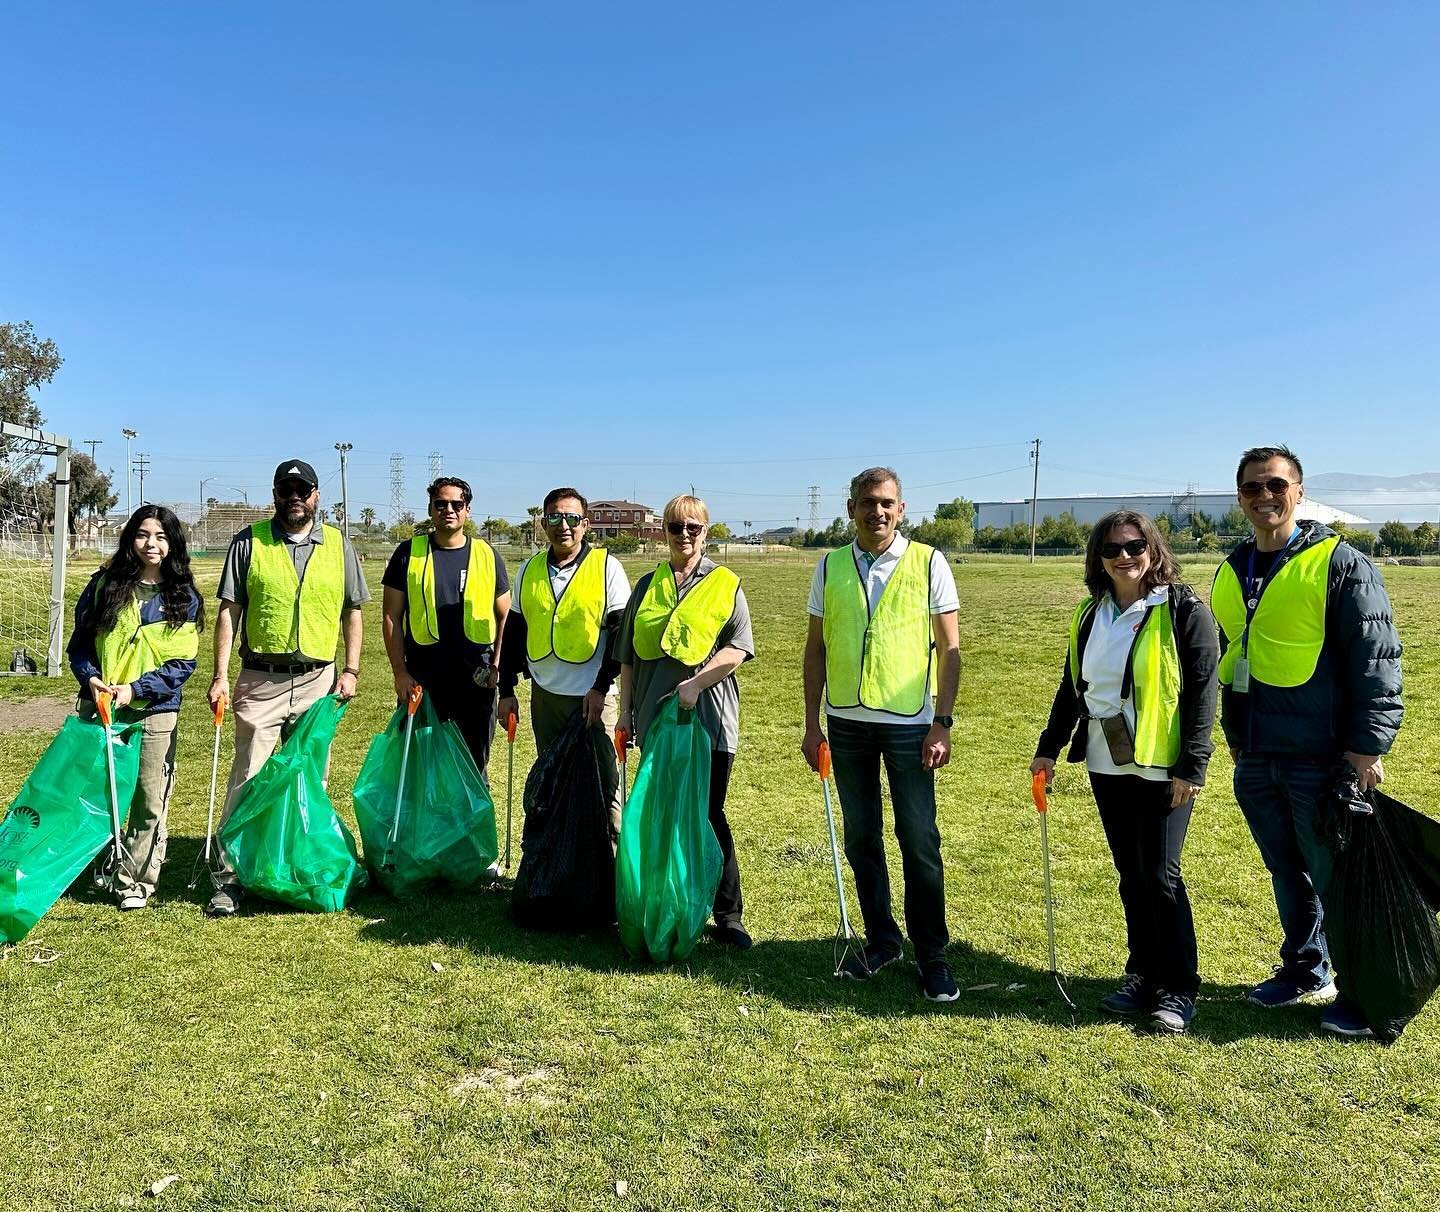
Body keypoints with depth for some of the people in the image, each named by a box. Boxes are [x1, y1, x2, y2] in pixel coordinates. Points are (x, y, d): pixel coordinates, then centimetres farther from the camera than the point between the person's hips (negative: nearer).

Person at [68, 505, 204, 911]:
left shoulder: (183, 598, -2)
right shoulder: (105, 584, 2)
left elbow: (183, 662, -5)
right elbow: (80, 641, 6)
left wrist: (136, 689, -16)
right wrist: (90, 677, -13)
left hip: (155, 712, -1)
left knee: (150, 800, 2)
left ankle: (134, 882, 14)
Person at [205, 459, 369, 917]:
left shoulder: (338, 545, 7)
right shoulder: (249, 541, 2)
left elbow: (351, 612, 11)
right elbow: (228, 611, 1)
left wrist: (351, 669, 2)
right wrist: (220, 676, -5)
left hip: (319, 680, 2)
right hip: (260, 679, -2)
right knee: (247, 778, -3)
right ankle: (227, 878, 5)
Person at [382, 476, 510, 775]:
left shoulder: (487, 555, 6)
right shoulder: (409, 552, 3)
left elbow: (505, 617, 10)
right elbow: (392, 616, 3)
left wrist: (498, 667, -1)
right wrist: (400, 671, -4)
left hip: (476, 680, 1)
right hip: (421, 680, -1)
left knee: (474, 765, 10)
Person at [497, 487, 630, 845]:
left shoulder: (606, 566, -5)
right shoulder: (530, 569, 7)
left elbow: (621, 632, -6)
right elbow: (514, 633, 12)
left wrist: (601, 687, -12)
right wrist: (506, 690, 9)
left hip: (594, 695, -4)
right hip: (545, 693, 5)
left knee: (602, 784, 1)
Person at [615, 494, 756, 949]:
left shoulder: (725, 585, 3)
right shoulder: (648, 586, 13)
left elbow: (738, 648, -6)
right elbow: (629, 655, 16)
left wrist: (696, 682, -18)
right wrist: (625, 712, 12)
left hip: (708, 717, -3)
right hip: (655, 716, 3)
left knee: (709, 815, 0)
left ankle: (728, 916, 9)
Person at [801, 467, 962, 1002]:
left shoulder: (928, 563, -2)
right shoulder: (830, 567, 6)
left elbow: (950, 648, -1)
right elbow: (815, 648, 9)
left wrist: (942, 723, -8)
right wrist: (811, 725, 6)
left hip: (909, 723, -3)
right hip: (846, 722, 3)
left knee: (919, 841, 0)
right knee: (860, 838, 11)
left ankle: (931, 955, 14)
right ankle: (881, 940, 26)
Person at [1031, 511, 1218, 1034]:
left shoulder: (1183, 610, -8)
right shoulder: (1090, 615, 10)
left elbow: (1202, 691, -11)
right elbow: (1072, 686, 16)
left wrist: (1192, 766, -15)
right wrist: (1049, 747, 14)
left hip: (1162, 768, -5)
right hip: (1106, 764, 6)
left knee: (1160, 874, -3)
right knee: (1130, 875, 12)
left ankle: (1179, 989, 12)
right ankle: (1142, 975, 24)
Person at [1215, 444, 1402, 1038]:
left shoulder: (1340, 563, -9)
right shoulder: (1233, 572, 10)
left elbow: (1377, 660, -11)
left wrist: (1367, 747, -14)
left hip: (1320, 759, -6)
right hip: (1255, 760, 6)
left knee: (1335, 878, 4)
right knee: (1286, 872, 18)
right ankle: (1305, 970, 35)